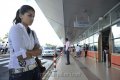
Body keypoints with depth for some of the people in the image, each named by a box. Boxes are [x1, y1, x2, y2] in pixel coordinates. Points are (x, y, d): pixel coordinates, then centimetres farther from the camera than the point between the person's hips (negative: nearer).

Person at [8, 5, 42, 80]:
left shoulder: (32, 32, 7)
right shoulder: (15, 29, -13)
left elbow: (40, 51, 2)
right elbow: (21, 55, -22)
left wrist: (28, 52, -14)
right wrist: (34, 52, -6)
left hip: (34, 69, 7)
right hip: (19, 72, -6)